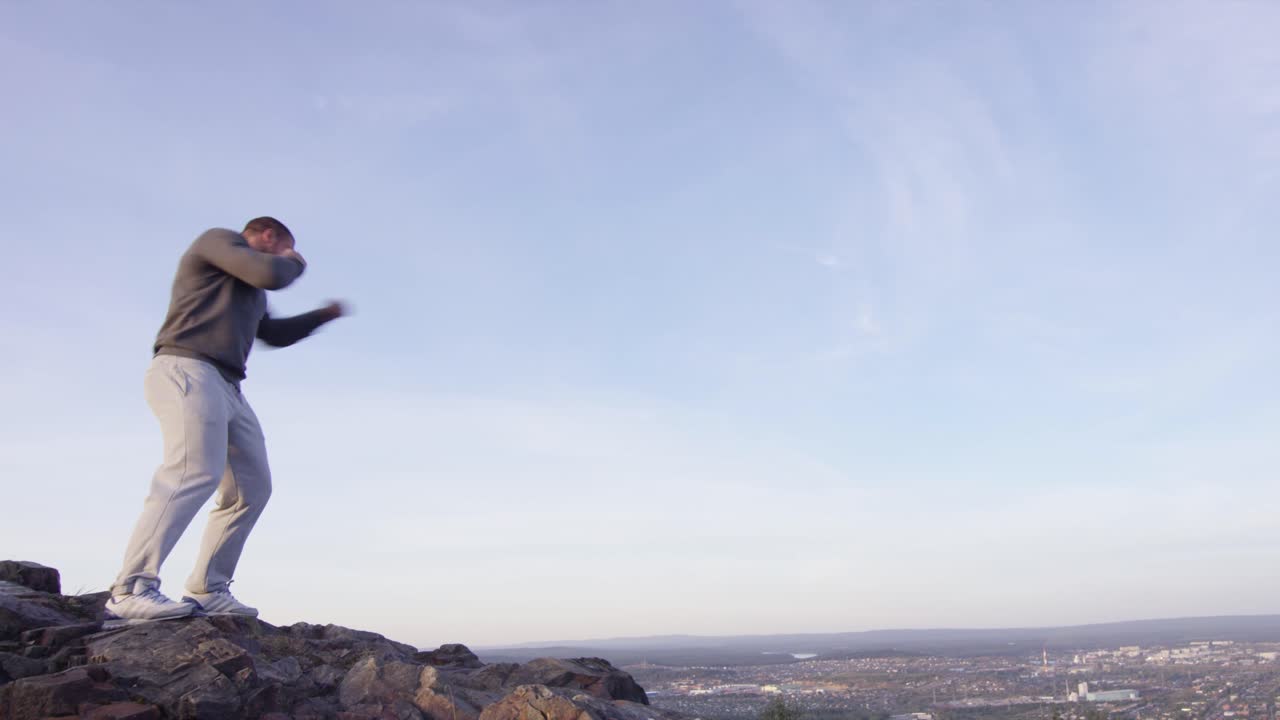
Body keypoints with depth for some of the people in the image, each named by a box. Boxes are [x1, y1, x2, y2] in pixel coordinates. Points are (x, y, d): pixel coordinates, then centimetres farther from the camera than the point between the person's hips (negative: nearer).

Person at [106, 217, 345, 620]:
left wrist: (324, 315, 42)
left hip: (226, 387, 10)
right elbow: (272, 275, -11)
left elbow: (275, 333, 40)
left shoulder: (249, 289, 31)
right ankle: (131, 590, -33)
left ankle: (208, 590, 1)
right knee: (195, 474, -27)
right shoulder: (221, 240, 6)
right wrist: (295, 262, 11)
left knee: (252, 488, 3)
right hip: (188, 371, -10)